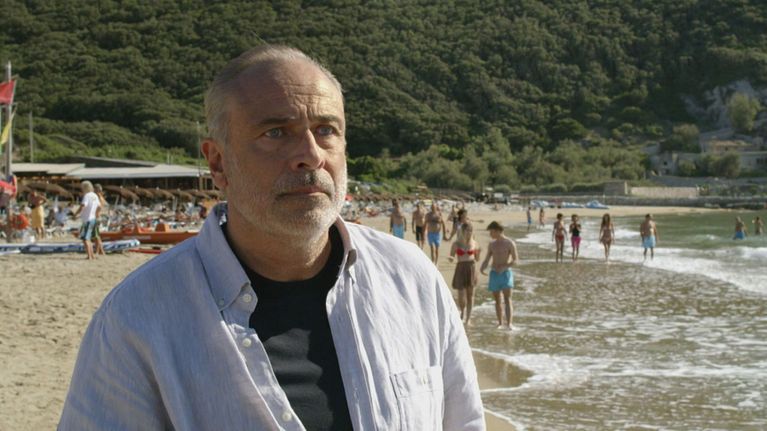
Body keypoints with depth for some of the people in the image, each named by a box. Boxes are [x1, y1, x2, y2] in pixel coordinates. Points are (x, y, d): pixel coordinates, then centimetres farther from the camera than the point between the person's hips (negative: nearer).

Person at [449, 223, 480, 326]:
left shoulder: (474, 243, 4)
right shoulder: (456, 244, -2)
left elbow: (477, 259, 12)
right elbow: (451, 258, 2)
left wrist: (478, 252, -8)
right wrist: (451, 258, -21)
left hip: (472, 268, 2)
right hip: (461, 269, -2)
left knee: (470, 294, 3)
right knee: (461, 295, -5)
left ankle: (468, 318, 13)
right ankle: (463, 313, 25)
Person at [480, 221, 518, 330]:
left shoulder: (509, 243, -4)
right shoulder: (491, 244, 12)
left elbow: (515, 259, -7)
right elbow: (487, 259, 11)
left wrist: (504, 267, -21)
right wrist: (482, 268, -10)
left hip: (505, 273, -5)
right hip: (494, 273, 5)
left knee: (507, 299, -14)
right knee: (497, 300, 8)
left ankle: (508, 324, -24)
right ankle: (500, 323, 17)